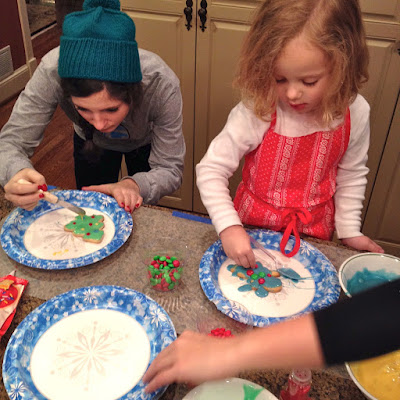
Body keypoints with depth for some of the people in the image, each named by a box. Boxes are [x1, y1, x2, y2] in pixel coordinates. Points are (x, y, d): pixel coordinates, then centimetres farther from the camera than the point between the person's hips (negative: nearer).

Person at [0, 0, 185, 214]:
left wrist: (135, 185, -56)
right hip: (89, 142, 1)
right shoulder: (53, 71, -40)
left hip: (146, 143, 0)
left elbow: (170, 169, -33)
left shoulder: (161, 84, -42)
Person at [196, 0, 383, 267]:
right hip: (252, 229, -2)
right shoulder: (257, 112, -28)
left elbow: (351, 175, -1)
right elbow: (211, 169, -23)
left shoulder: (355, 113, -17)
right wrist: (229, 227, -33)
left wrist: (348, 230, -1)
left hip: (313, 233, 2)